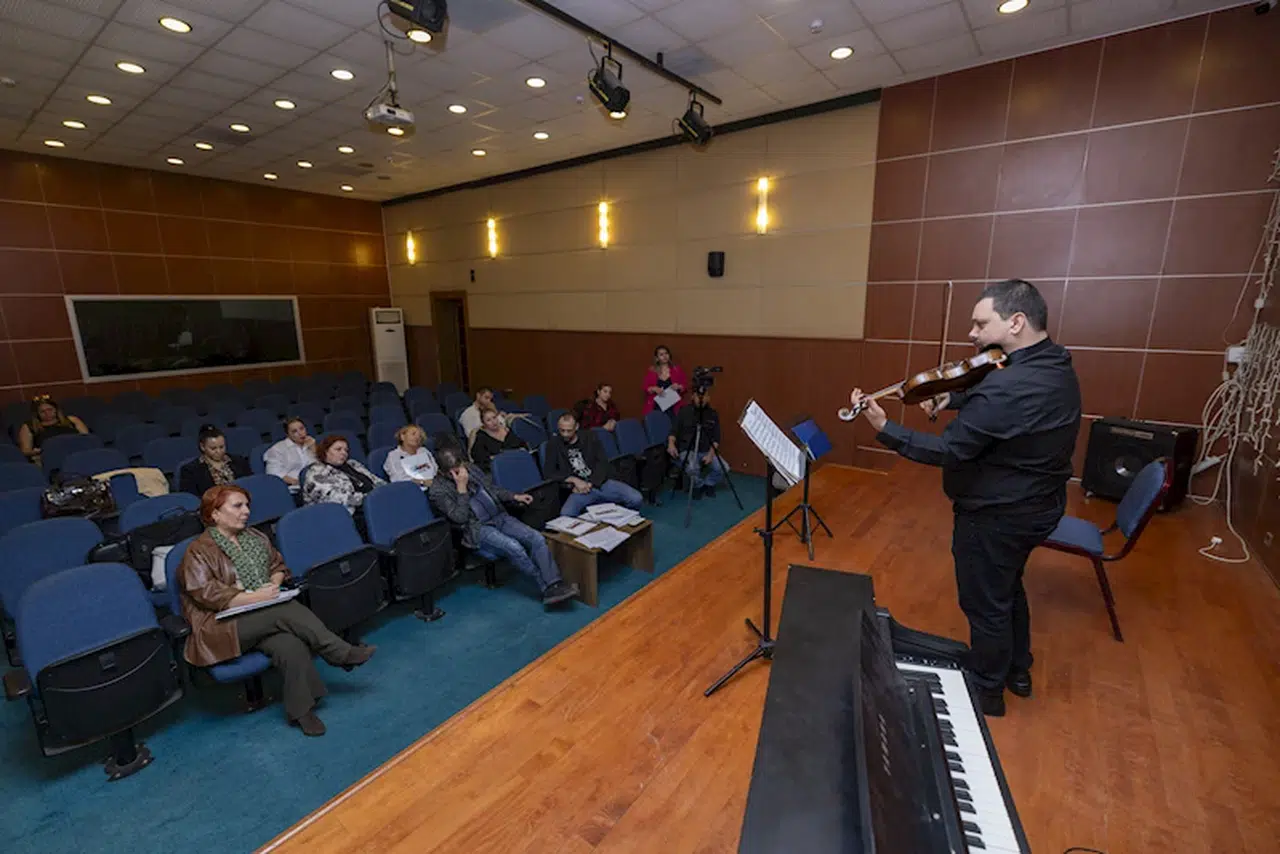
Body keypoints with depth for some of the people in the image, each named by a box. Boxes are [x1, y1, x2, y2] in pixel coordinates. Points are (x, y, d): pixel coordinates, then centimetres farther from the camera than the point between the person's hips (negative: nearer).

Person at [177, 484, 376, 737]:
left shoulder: (255, 538, 16)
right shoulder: (198, 552, -4)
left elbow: (279, 566, 20)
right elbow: (208, 595, -14)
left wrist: (273, 584, -2)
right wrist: (255, 597, -20)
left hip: (267, 616, 5)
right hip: (225, 626, -5)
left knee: (290, 645, -29)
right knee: (286, 610, -33)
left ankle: (301, 710, -22)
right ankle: (343, 654, -25)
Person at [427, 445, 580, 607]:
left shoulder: (471, 468, 9)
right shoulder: (438, 490, -8)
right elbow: (460, 518, -16)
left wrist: (515, 497, 9)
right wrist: (462, 489, -19)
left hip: (499, 516, 6)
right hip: (478, 528, -6)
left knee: (537, 539, -18)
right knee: (514, 547, -31)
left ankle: (555, 585, -22)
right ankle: (546, 587, -17)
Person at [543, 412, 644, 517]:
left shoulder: (588, 437, 9)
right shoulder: (553, 444, 6)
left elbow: (603, 463, 3)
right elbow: (549, 473, -1)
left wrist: (589, 484, -11)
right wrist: (574, 480, -12)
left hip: (600, 482, 2)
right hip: (579, 488, -1)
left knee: (637, 499, -20)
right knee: (566, 515, -34)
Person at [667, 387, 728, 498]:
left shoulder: (713, 414, 5)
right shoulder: (684, 411, 0)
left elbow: (716, 438, 2)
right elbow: (674, 431, -1)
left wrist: (710, 454, -13)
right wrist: (671, 443, -21)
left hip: (706, 452, 3)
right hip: (687, 450, -3)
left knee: (722, 467, -21)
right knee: (692, 468, -33)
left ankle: (709, 483, 12)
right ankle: (698, 485, 2)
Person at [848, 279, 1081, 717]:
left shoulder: (1006, 387, -33)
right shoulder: (1056, 368, 0)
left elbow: (947, 451, -28)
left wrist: (883, 427, -25)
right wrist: (953, 399, -2)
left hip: (995, 516, -10)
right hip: (1035, 506, 10)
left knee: (985, 603, 10)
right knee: (1008, 587, 28)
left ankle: (986, 691, 32)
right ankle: (1017, 670, 48)